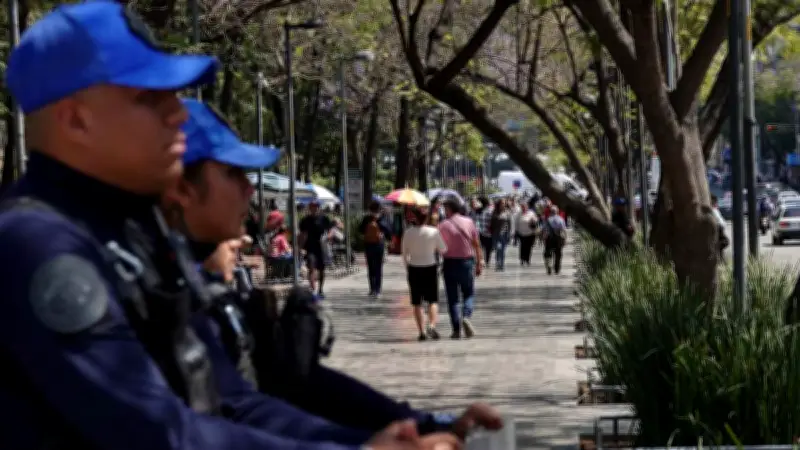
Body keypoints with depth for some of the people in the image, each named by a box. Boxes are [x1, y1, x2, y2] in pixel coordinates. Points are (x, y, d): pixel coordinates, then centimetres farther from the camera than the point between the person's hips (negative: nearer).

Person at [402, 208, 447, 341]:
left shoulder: (408, 233, -6)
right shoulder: (434, 231, -10)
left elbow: (405, 253, 2)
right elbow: (442, 249, -2)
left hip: (414, 269, 1)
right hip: (430, 267, -1)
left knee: (417, 303, 9)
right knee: (433, 300, 7)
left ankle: (422, 331, 6)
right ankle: (432, 325, -15)